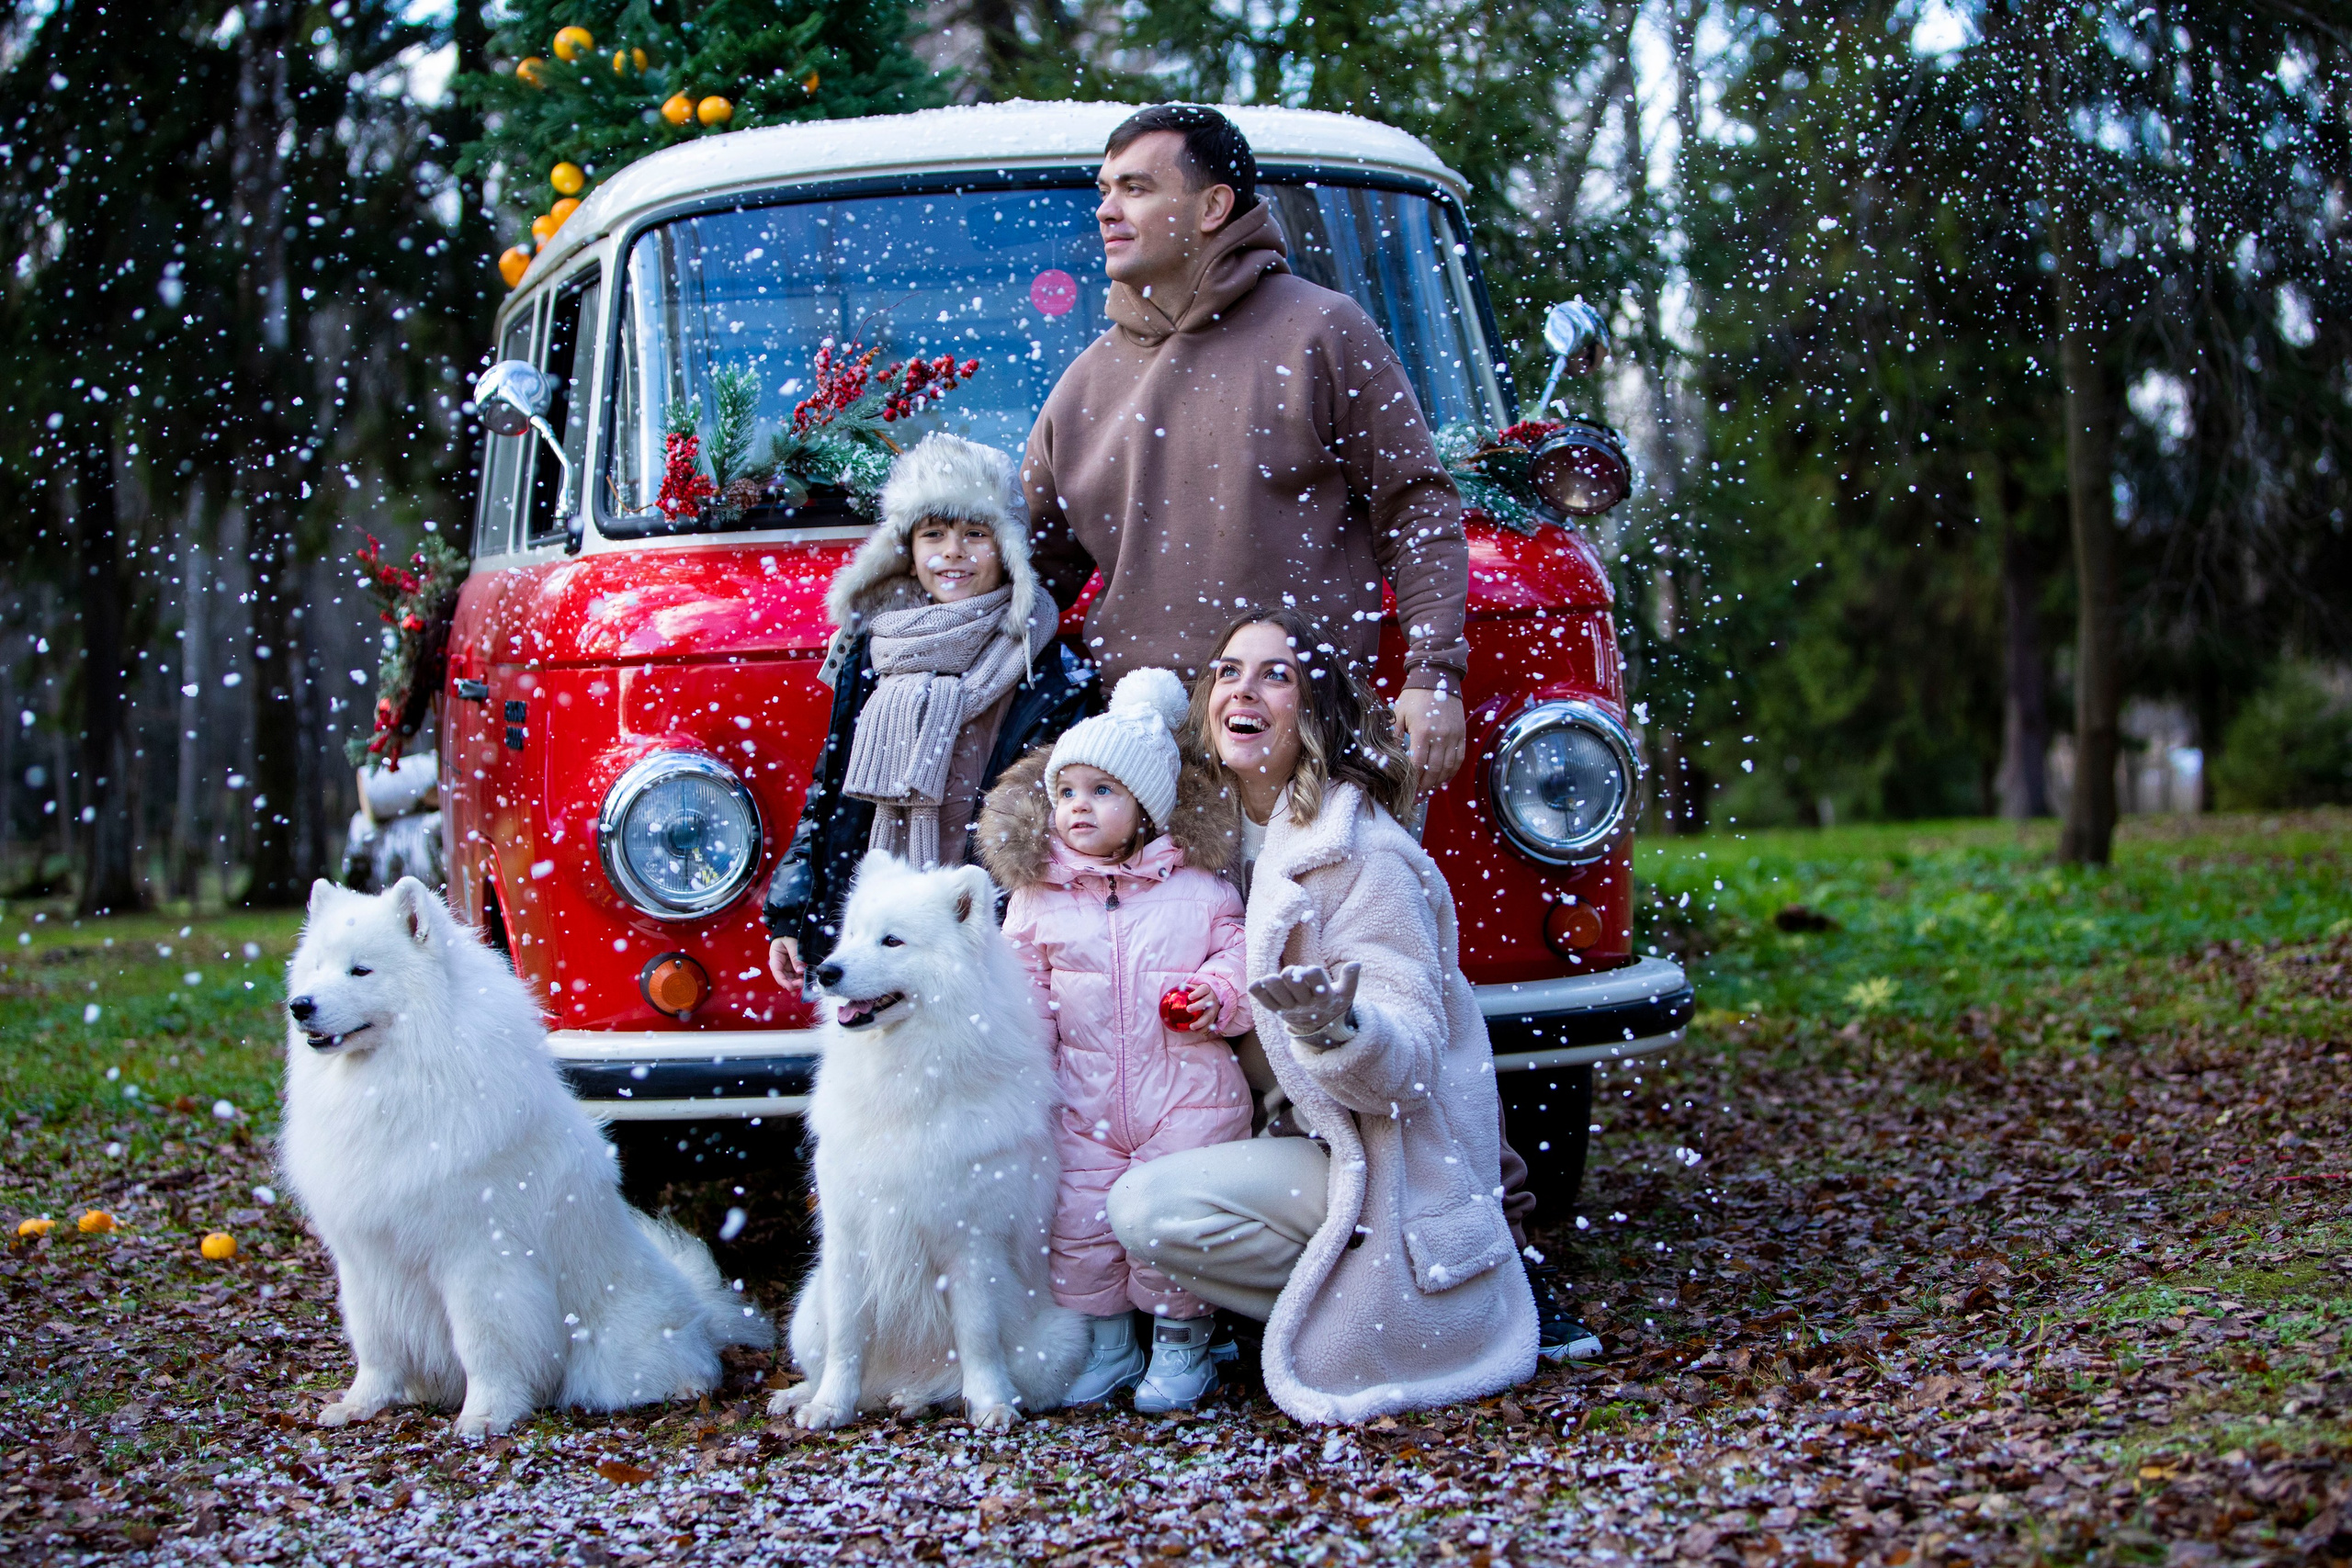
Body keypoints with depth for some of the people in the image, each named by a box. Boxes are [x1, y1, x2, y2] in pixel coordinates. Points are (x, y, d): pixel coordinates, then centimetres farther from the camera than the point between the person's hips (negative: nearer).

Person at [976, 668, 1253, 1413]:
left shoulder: (1200, 889, 1)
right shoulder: (1038, 901, 6)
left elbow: (1244, 955, 5)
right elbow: (1026, 1001, 9)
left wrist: (1222, 992, -15)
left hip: (1188, 1097, -2)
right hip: (1084, 1105, 2)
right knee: (1079, 1226, 1)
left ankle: (1181, 1341, 18)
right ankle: (1108, 1344, 20)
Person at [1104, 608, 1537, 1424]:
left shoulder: (1361, 858, -18)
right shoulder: (1241, 834, 8)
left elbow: (1408, 1063, -23)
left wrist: (1332, 1028, -42)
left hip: (1397, 1167, -9)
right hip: (1317, 1140, 9)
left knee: (1147, 1207, -24)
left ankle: (1344, 1311, -5)